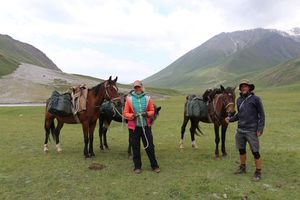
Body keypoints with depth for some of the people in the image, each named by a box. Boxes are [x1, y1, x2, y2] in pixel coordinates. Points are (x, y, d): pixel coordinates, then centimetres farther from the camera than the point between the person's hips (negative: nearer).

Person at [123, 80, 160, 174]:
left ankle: (154, 166, 22)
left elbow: (152, 111, 5)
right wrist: (132, 116, -20)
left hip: (145, 126, 1)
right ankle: (137, 167, 24)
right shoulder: (129, 99, -2)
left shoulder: (147, 98, 1)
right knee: (135, 147, 8)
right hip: (134, 126, 0)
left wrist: (147, 113, -16)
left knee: (149, 146, 7)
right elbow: (125, 113, -1)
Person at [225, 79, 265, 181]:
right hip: (240, 130, 6)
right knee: (241, 150, 18)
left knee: (255, 152, 0)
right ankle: (242, 167, 36)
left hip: (251, 131, -6)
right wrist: (230, 119, 3)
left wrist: (260, 128, -14)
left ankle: (258, 172, 17)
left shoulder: (255, 99, -8)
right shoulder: (239, 100, 8)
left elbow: (261, 114, -7)